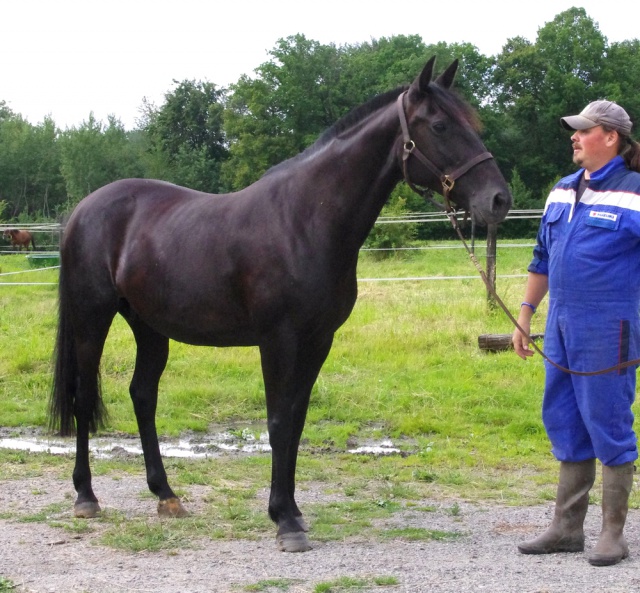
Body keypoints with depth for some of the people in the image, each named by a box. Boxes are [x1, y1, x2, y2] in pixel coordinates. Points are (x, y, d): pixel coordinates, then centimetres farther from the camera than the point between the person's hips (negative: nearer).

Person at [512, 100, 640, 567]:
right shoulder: (562, 192, 11)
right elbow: (543, 259, 19)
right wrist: (525, 315, 18)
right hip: (561, 327, 7)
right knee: (565, 424, 12)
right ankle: (567, 528, 23)